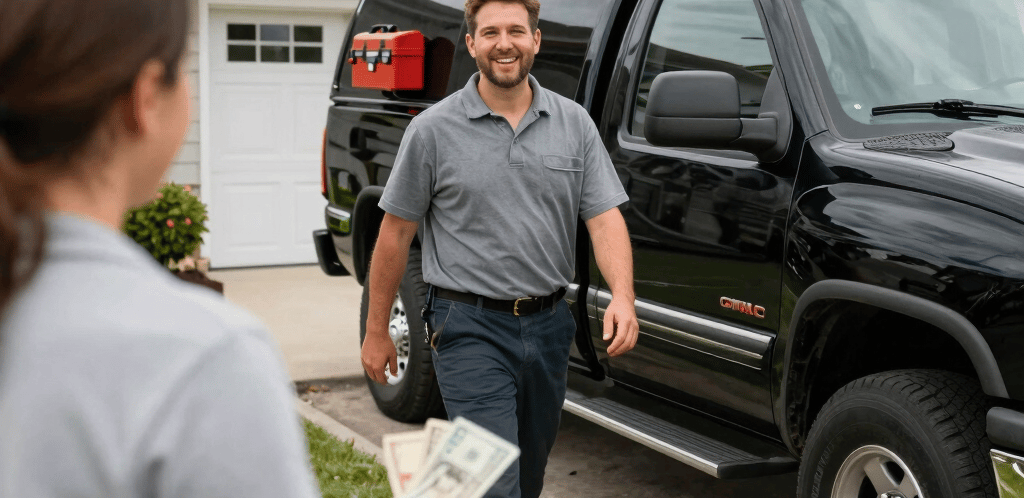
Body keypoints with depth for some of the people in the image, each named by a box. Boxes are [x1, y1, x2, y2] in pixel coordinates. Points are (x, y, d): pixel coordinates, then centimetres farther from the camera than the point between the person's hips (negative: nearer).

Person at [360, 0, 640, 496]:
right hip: (471, 329, -4)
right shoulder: (433, 129, -5)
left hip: (549, 325, 5)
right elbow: (396, 232, 0)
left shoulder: (574, 123, 4)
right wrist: (376, 331, 2)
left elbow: (604, 216, -1)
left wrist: (622, 296, -19)